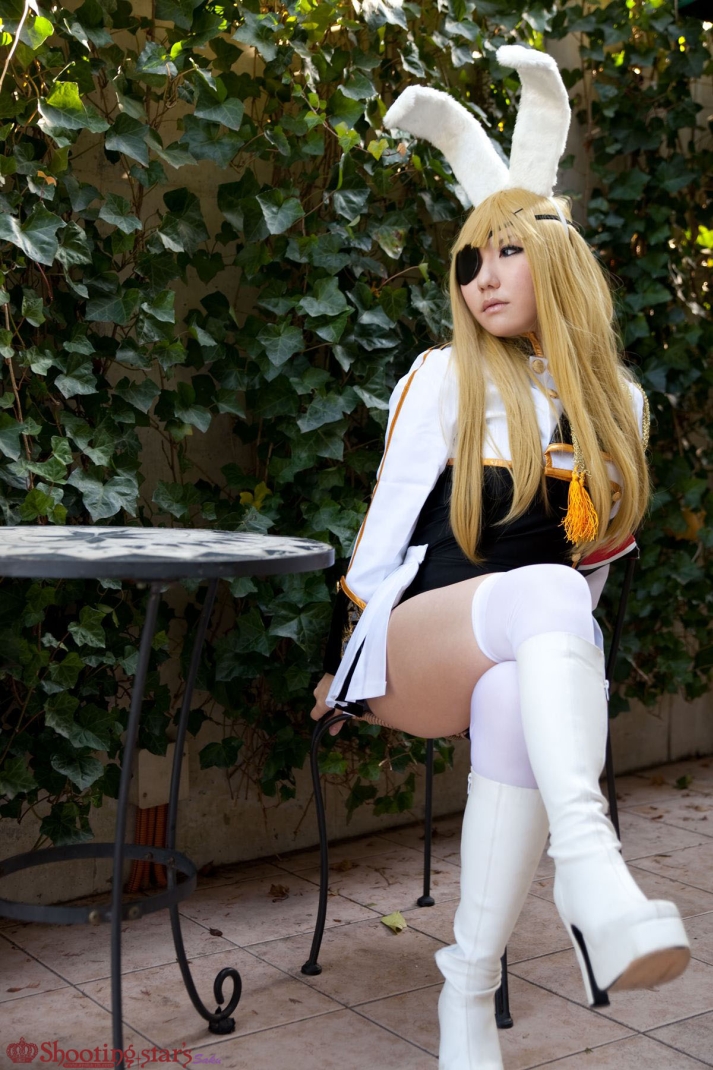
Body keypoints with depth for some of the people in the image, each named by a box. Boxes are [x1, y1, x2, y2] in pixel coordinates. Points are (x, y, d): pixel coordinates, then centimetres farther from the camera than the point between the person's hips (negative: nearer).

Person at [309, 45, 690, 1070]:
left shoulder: (618, 404, 12)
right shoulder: (446, 379, 2)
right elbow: (387, 522, 2)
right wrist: (341, 662, 4)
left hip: (530, 666, 3)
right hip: (414, 643, -3)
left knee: (515, 718, -36)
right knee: (543, 596, -37)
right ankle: (591, 874, -58)